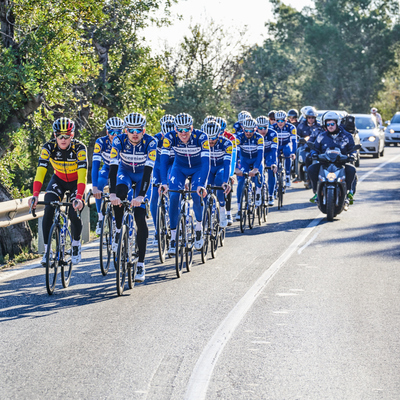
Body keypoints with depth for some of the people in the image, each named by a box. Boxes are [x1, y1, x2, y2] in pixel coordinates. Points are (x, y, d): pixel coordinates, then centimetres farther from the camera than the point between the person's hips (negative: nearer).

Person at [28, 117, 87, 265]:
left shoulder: (79, 148, -30)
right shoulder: (49, 147, -24)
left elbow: (82, 175, -37)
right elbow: (41, 170, -32)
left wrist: (79, 198, -50)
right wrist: (35, 195, -44)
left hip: (76, 182, -2)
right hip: (58, 180, 2)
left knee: (74, 214, -17)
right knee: (48, 211, -20)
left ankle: (76, 244, 12)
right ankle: (47, 250, -10)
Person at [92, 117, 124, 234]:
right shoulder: (101, 142, -27)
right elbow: (95, 164, -34)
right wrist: (95, 187, -45)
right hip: (107, 169, 0)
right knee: (99, 184, -29)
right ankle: (100, 217, -18)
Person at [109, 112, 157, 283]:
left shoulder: (150, 142, -28)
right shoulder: (119, 141, -25)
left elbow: (148, 170, -34)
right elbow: (113, 166, -31)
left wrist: (141, 195, -45)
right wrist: (112, 193, -43)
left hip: (142, 175, -1)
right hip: (125, 171, 1)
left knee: (140, 218, -12)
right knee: (120, 192, -35)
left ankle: (141, 264, -6)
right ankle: (118, 230, -11)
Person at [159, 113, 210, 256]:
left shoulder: (200, 137, -31)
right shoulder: (170, 137, -27)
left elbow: (206, 161, -36)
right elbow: (164, 159, -31)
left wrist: (202, 185, -48)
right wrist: (164, 182, -44)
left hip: (198, 168, -1)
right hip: (179, 168, 1)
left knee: (197, 196, -23)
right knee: (173, 197, -18)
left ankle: (199, 227, 4)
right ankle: (173, 236, -10)